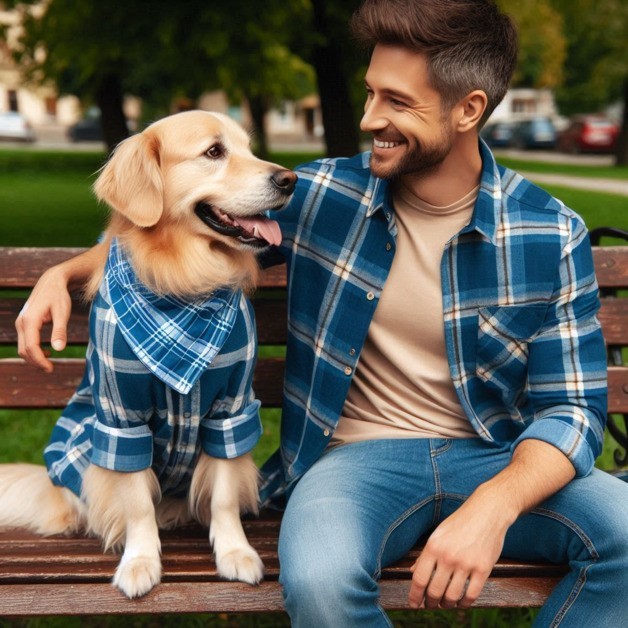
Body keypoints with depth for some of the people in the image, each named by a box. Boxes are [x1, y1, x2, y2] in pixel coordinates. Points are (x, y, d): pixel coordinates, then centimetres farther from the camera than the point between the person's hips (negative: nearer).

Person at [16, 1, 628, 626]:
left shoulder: (550, 234, -4)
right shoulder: (321, 194, 0)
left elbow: (571, 407, -5)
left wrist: (492, 507, -25)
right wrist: (65, 271, 1)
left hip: (497, 457, 1)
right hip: (360, 455, 0)